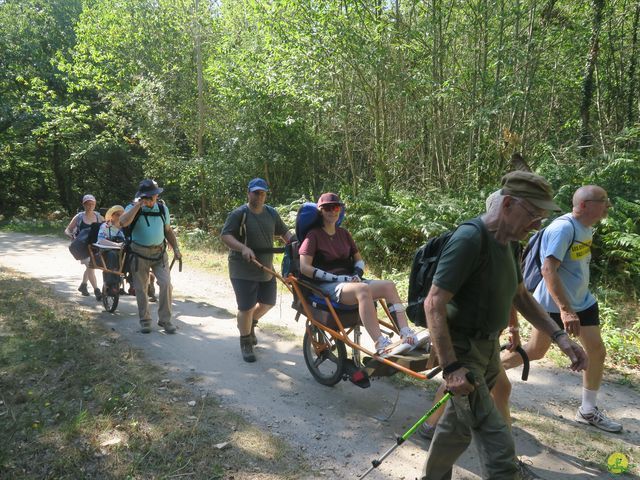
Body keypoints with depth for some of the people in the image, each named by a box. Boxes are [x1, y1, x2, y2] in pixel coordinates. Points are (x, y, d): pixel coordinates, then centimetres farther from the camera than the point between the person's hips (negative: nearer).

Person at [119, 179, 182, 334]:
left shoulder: (162, 208, 7)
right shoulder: (133, 208, -6)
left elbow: (168, 231, 16)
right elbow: (123, 222, -27)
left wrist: (176, 249, 8)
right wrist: (138, 204, -25)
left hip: (159, 252, 2)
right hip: (140, 254, -2)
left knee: (166, 284, -10)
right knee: (141, 288, 5)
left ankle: (165, 319, 3)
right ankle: (145, 320, 21)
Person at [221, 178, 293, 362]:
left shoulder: (271, 213, 5)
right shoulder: (239, 213, -12)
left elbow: (284, 232, 15)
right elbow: (225, 235, -18)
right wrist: (243, 248, -33)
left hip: (266, 269, 6)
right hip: (243, 271, -6)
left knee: (268, 302, 17)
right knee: (246, 308, -4)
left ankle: (250, 324, 45)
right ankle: (246, 343, 18)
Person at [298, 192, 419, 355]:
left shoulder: (344, 233, 20)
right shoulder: (314, 235, 1)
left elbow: (359, 260, 23)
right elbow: (304, 268, -11)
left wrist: (356, 275, -1)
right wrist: (337, 278, -15)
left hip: (349, 281, 6)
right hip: (327, 286, -6)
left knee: (389, 285, -20)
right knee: (363, 289, -37)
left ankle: (406, 335, -30)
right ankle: (380, 346, -45)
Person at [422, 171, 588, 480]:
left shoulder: (506, 242, 6)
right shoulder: (470, 239, -23)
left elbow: (521, 296, 17)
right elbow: (434, 304, -26)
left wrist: (559, 337, 6)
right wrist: (451, 368, -28)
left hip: (488, 348, 9)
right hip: (461, 350, -9)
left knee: (459, 425, 22)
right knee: (498, 448, -7)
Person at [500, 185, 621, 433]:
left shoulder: (586, 227, 3)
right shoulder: (563, 228, -25)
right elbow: (548, 269, -33)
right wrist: (565, 309, -39)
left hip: (582, 301, 8)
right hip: (553, 305, -8)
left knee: (597, 351, 7)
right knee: (535, 351, 4)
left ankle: (588, 411, 22)